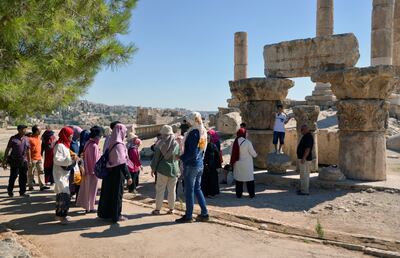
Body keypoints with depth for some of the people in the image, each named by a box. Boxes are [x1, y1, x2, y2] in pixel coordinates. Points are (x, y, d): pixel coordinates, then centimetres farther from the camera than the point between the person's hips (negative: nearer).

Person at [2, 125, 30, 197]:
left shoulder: (26, 139, 7)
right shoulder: (13, 139, -5)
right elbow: (7, 150, -2)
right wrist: (4, 161, -4)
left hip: (23, 161, 4)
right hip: (14, 161, -4)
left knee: (23, 177, 6)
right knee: (13, 176, 5)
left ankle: (22, 192, 16)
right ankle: (10, 190, 27)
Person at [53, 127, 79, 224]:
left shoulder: (65, 145, 15)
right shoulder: (59, 145, -15)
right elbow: (56, 159, -24)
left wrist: (73, 158, 5)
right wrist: (70, 159, -28)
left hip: (65, 174, 10)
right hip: (60, 174, -10)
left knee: (61, 194, 15)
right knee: (65, 195, -13)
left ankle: (60, 214, 24)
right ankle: (61, 215, -5)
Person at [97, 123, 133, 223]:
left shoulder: (111, 143, 6)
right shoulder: (119, 145, -19)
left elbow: (108, 158, 11)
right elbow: (122, 162, -23)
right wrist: (128, 176, -20)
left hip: (109, 171, 8)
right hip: (117, 172, -8)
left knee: (108, 192, 16)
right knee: (117, 193, 2)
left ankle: (104, 213, 28)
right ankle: (116, 216, 12)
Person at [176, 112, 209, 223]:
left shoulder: (193, 133, -18)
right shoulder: (203, 133, 9)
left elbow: (192, 152, -23)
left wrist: (181, 157, -12)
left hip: (191, 165, -9)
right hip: (200, 164, 9)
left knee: (189, 190, 1)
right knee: (197, 189, 17)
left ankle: (188, 216, 11)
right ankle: (204, 213, 20)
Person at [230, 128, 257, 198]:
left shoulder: (235, 142, -6)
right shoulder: (247, 142, -17)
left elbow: (233, 153, 0)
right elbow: (253, 153, -9)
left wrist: (232, 162, 13)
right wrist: (255, 155, 13)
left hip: (238, 164, 3)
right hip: (247, 164, -3)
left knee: (238, 178, 13)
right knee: (249, 179, 9)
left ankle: (239, 194, 18)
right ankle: (251, 194, 15)